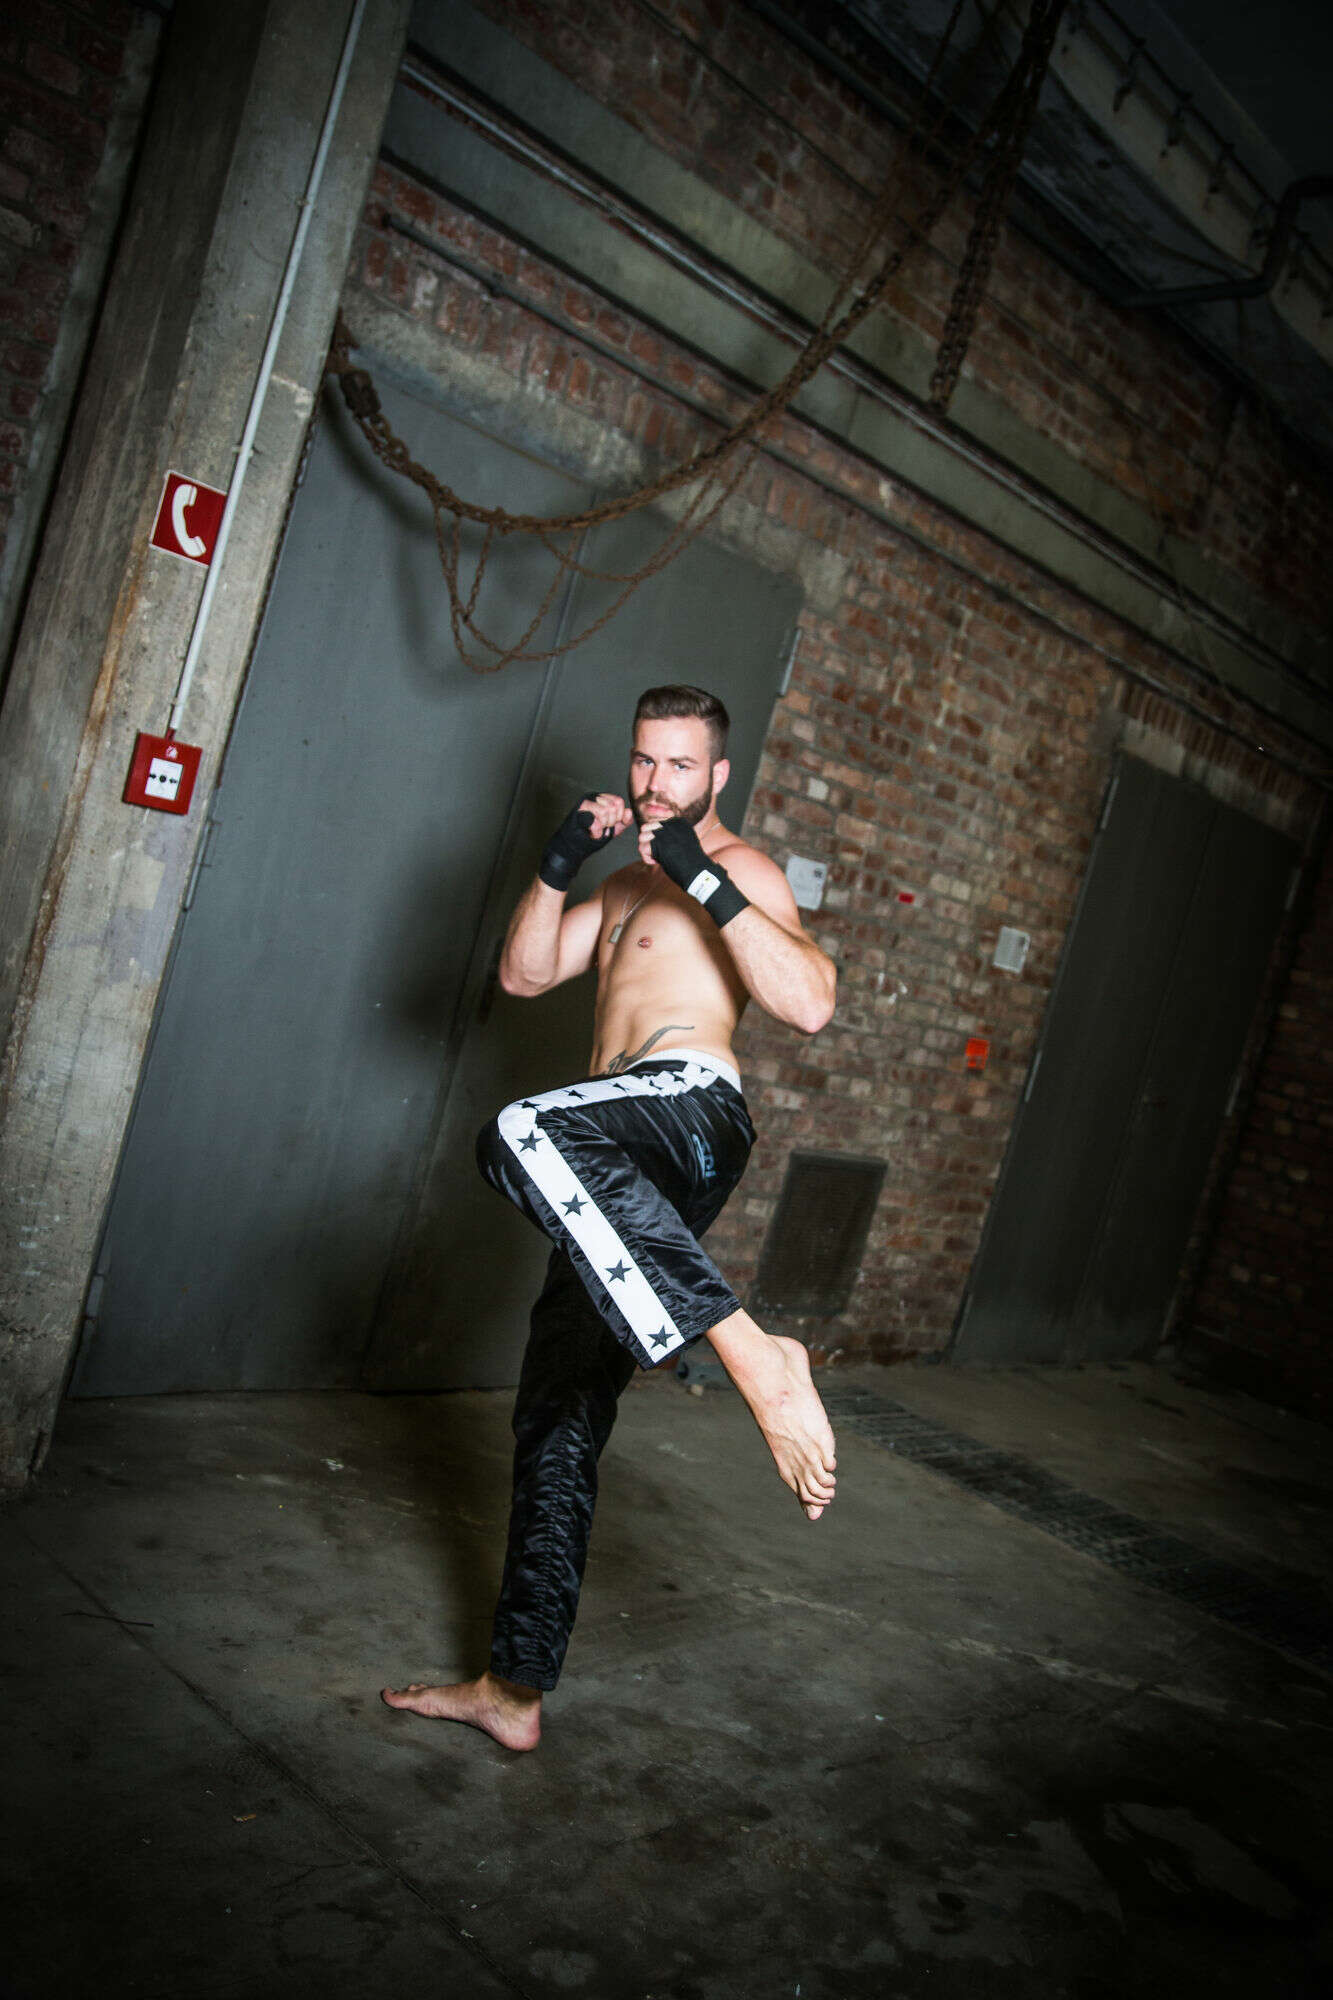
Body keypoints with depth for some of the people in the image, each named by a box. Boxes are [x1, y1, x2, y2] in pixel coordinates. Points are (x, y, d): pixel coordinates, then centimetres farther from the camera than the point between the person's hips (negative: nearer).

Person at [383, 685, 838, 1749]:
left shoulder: (739, 868, 4)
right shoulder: (629, 884, 30)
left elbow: (810, 1002, -14)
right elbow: (524, 974, 20)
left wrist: (704, 877, -17)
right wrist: (562, 860, 6)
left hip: (688, 1106, -8)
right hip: (618, 1181, 8)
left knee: (523, 1133, -41)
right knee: (557, 1425, 10)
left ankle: (755, 1356, -40)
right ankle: (515, 1690, 21)